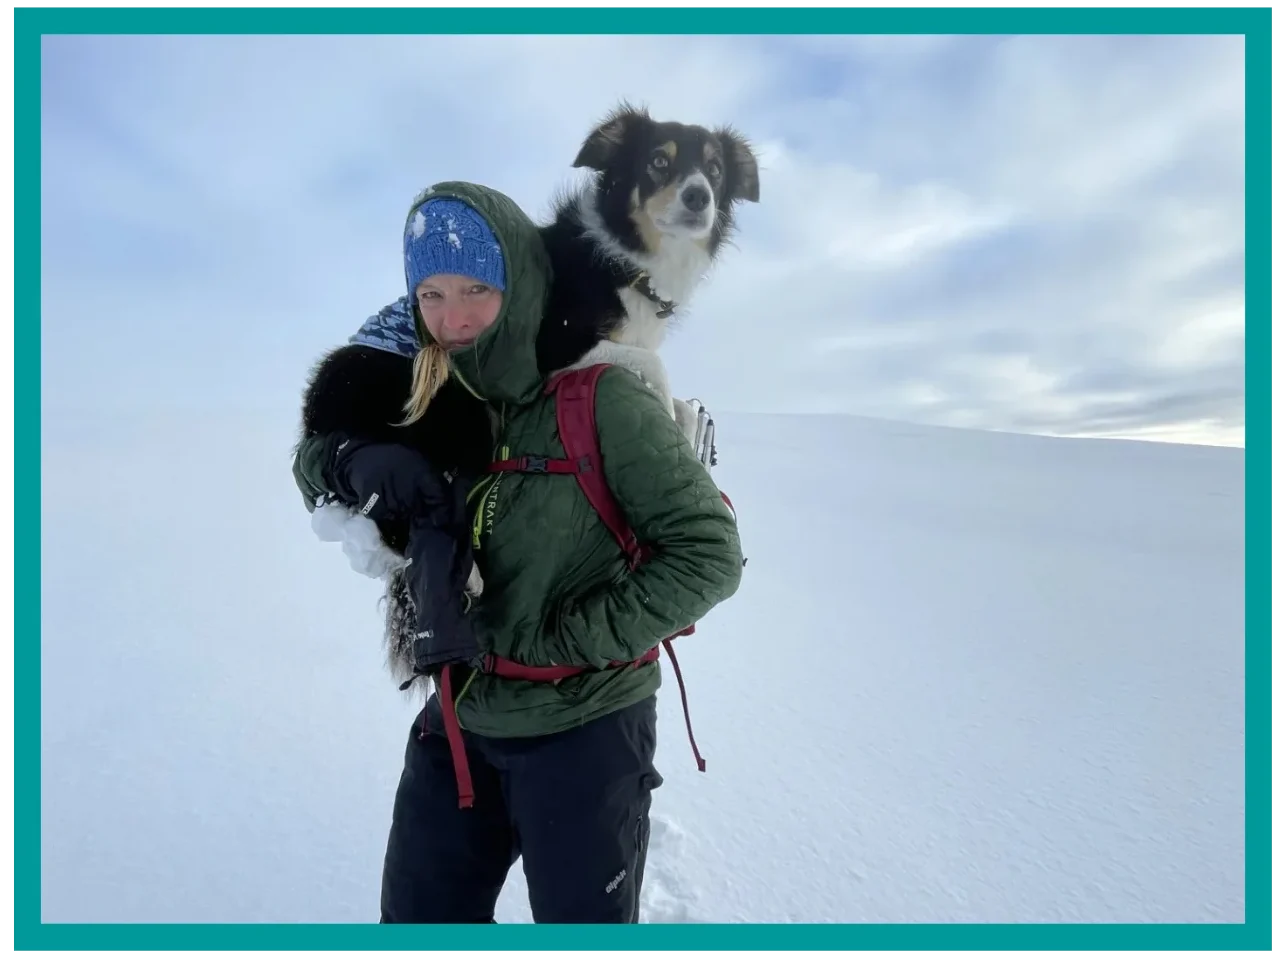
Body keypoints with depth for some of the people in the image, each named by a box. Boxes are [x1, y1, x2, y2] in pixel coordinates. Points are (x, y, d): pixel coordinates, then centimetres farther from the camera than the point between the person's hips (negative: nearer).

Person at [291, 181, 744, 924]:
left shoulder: (600, 401, -20)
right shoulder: (432, 405, -3)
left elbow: (710, 556, -20)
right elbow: (314, 455, 10)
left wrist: (546, 641, -20)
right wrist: (359, 460, -15)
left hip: (582, 729, -5)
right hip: (458, 724, 5)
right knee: (418, 920, 24)